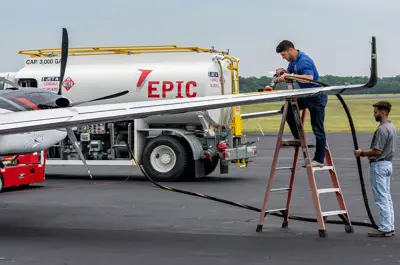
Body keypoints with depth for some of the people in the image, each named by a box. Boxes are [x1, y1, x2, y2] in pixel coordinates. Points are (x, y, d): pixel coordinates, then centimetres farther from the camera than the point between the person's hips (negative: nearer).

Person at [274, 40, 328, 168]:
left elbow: (309, 78, -35)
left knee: (318, 129, -6)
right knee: (286, 108, 6)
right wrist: (282, 72, 1)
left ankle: (319, 160, -1)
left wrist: (291, 75, -35)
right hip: (306, 95, 10)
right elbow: (289, 74, 23)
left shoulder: (304, 60, -21)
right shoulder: (293, 61, 10)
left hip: (317, 96, -10)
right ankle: (297, 138, 13)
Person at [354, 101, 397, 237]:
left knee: (381, 198, -7)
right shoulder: (392, 127, 13)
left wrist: (362, 153, -7)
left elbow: (377, 151, -22)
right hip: (388, 163, 10)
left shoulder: (382, 129, -20)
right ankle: (390, 227, 15)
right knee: (387, 197, 12)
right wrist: (367, 153, 17)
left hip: (379, 165, -10)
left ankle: (384, 228, -7)